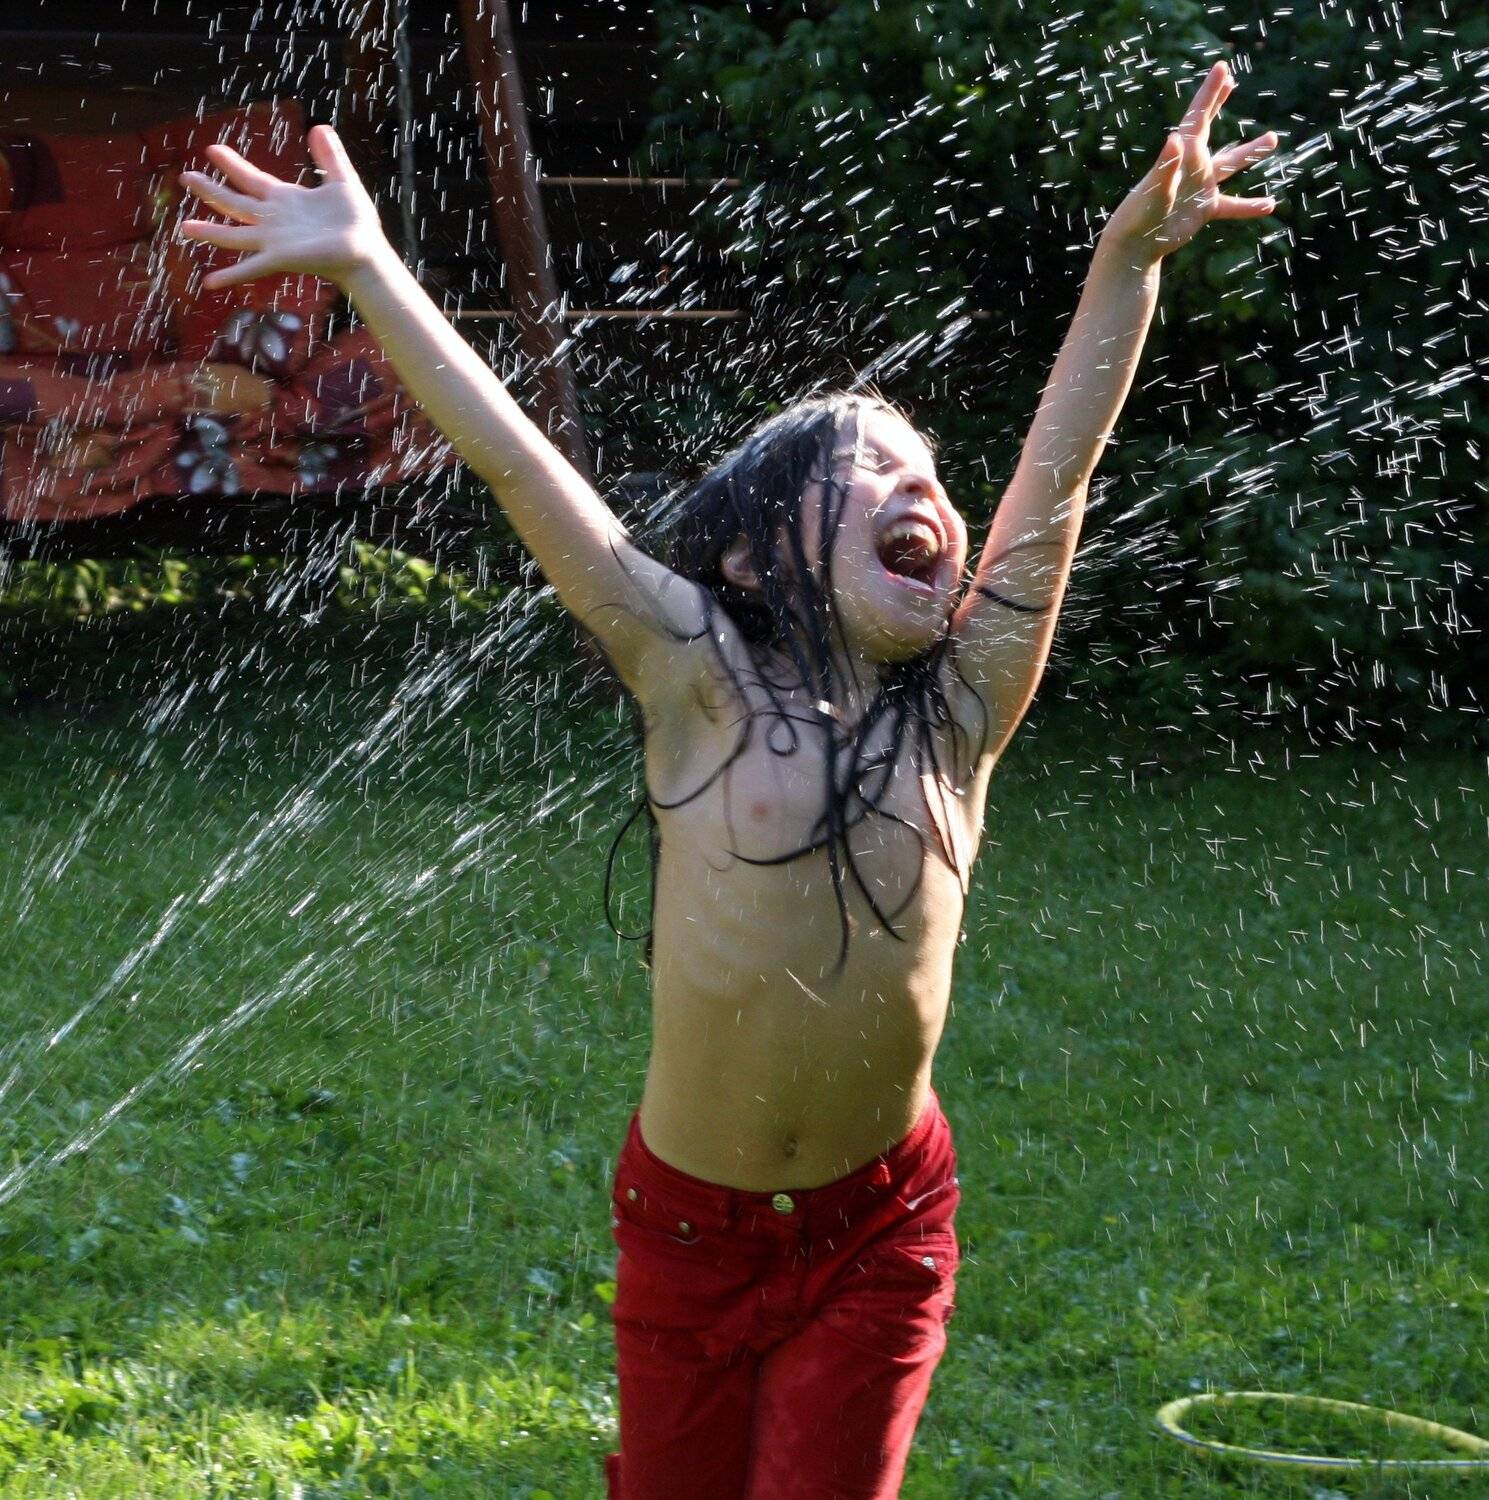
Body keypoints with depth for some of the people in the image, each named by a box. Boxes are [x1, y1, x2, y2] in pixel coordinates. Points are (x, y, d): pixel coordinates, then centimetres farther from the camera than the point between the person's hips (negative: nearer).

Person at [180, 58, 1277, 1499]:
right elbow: (516, 462, -14)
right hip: (689, 1221, -1)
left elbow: (1058, 474, -8)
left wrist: (1130, 256, -13)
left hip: (877, 1232, 1)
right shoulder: (706, 683, -11)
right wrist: (366, 267, -16)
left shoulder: (960, 711, -5)